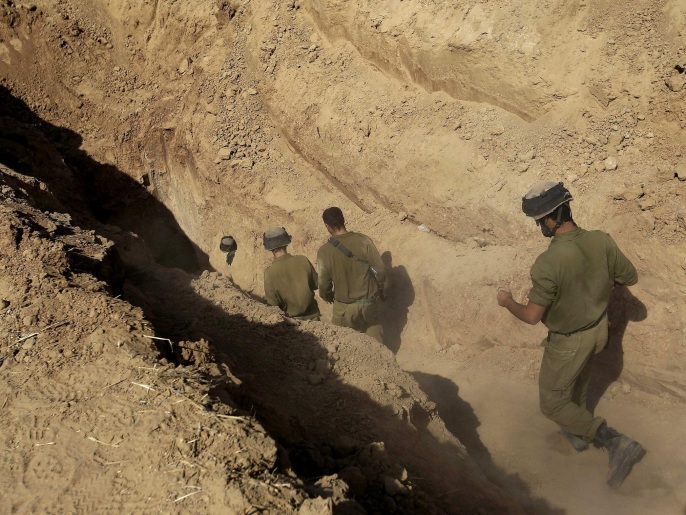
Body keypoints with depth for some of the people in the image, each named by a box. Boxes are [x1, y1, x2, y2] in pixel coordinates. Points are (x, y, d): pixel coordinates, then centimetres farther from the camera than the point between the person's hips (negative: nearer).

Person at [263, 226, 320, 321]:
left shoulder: (270, 272, -20)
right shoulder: (303, 260, -15)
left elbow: (273, 303, -14)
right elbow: (316, 284, -2)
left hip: (292, 318, -1)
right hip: (312, 316, 1)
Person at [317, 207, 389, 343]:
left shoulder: (324, 252, -17)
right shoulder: (363, 240, -16)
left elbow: (324, 282, -7)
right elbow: (379, 270, -10)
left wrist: (327, 297, 15)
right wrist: (382, 288, 9)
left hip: (345, 306, -1)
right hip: (369, 300, 2)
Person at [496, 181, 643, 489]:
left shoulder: (548, 263, -36)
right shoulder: (602, 241, -18)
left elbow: (531, 316, -28)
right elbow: (631, 277, -2)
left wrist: (507, 302, -8)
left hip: (568, 342, -7)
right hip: (598, 330, 7)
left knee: (553, 404, 13)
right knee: (578, 380, 33)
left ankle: (616, 443, 3)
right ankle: (578, 434, 54)